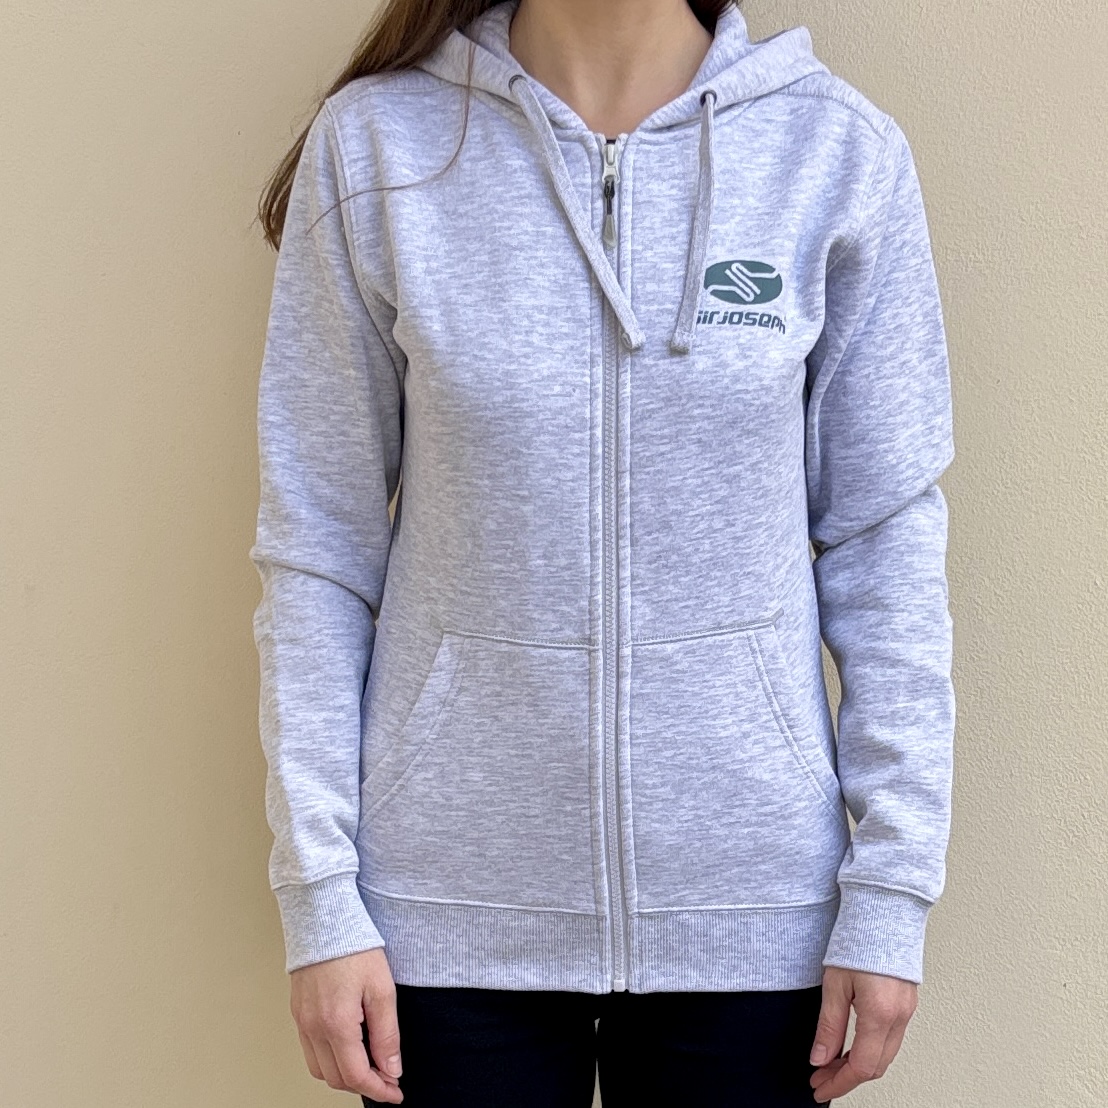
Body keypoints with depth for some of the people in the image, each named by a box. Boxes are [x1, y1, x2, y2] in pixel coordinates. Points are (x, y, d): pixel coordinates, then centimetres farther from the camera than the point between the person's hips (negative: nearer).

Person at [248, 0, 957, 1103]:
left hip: (750, 901, 1)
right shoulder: (375, 144, -3)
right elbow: (317, 542, -1)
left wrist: (890, 892, -3)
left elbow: (884, 542, 0)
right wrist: (319, 895, -4)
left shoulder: (840, 153, -2)